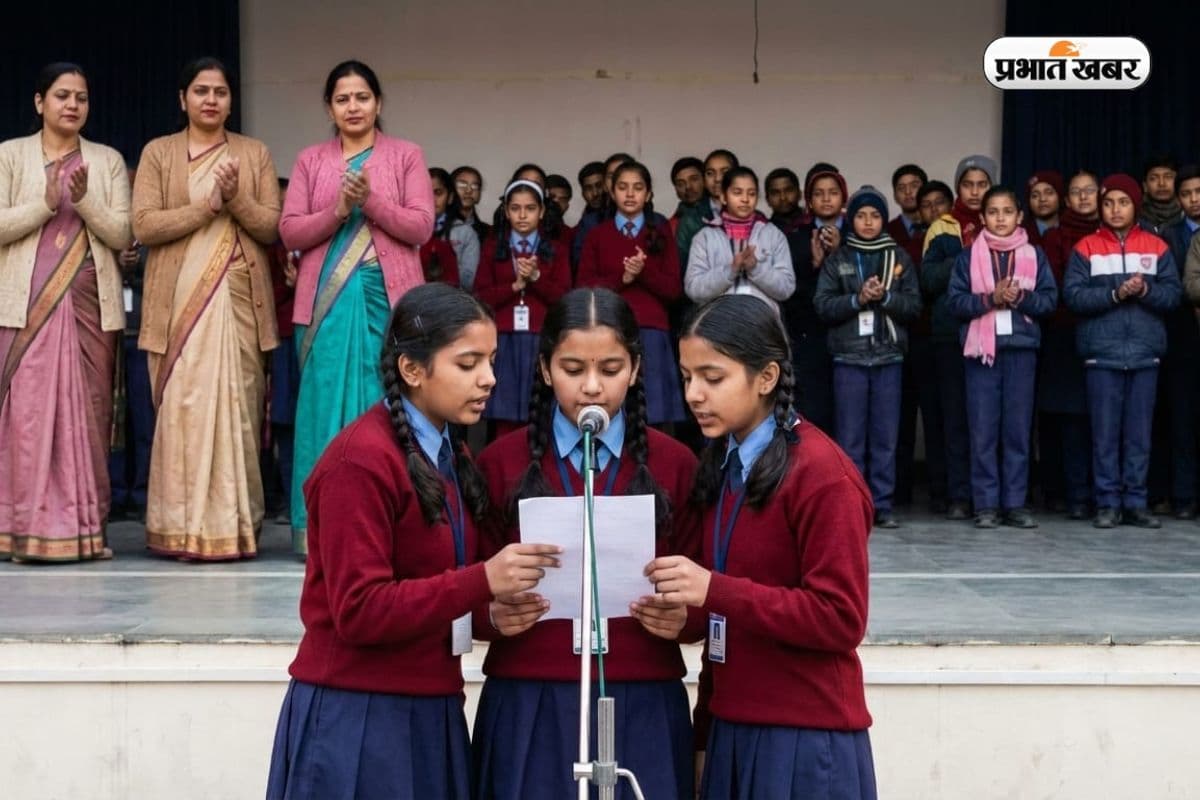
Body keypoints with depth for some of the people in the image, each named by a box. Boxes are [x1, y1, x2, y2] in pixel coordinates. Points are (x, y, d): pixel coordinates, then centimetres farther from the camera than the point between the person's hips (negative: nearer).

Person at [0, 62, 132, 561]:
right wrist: (46, 204, -13)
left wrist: (83, 201, -11)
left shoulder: (108, 161, 12)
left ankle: (83, 528, 3)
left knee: (87, 415, -1)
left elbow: (123, 236, 3)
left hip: (90, 305, 2)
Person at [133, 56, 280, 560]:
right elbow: (143, 226, -3)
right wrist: (209, 203, -11)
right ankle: (185, 529, 0)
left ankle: (234, 525, 1)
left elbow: (273, 227, 5)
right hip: (177, 300, -1)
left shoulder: (255, 154, 12)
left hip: (238, 299, 1)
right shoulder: (158, 153, 9)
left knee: (236, 407, -3)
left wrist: (235, 198, -12)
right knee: (181, 410, -4)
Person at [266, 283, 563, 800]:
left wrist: (493, 612, -3)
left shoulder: (451, 457, 12)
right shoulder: (361, 460, -15)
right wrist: (482, 582, -26)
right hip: (358, 720, -8)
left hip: (429, 713, 8)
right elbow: (358, 611, -19)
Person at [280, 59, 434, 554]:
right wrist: (337, 210, -10)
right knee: (326, 407, 0)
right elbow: (289, 232, 5)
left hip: (388, 298, -1)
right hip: (327, 300, 2)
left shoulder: (406, 156, 9)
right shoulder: (310, 160, 13)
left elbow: (420, 226, -1)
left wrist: (371, 199, -13)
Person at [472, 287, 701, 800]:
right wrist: (495, 615, -17)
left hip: (642, 705, 1)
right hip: (528, 704, 0)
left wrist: (681, 618, -16)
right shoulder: (501, 462, 3)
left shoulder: (676, 464, 4)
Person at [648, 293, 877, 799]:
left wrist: (714, 590, -23)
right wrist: (706, 733, 11)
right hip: (732, 729, 7)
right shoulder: (722, 467, 10)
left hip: (803, 740, -6)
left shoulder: (821, 473, -12)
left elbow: (841, 619, -15)